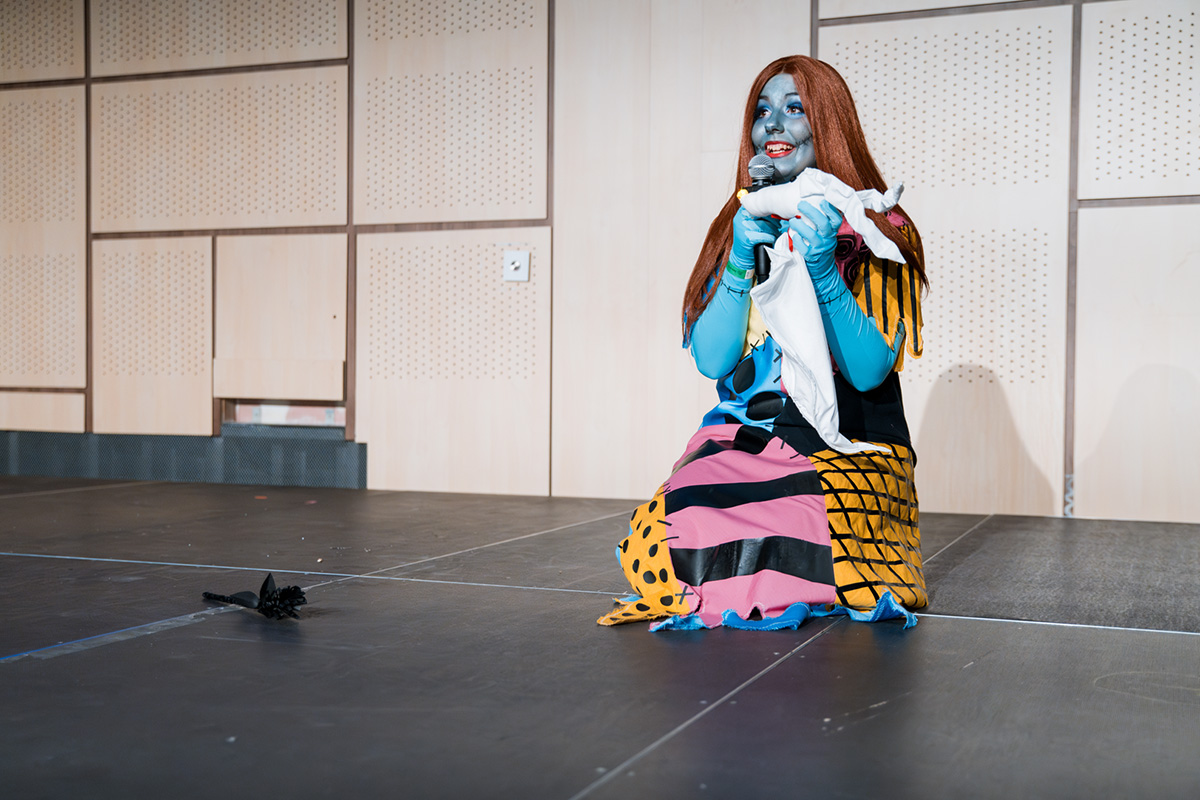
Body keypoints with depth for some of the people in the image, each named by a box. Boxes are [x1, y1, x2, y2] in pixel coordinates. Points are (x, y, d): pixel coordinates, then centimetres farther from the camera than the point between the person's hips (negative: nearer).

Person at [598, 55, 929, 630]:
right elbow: (712, 360, 0)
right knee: (658, 545, -27)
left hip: (848, 451, -3)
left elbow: (869, 371, -10)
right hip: (741, 446, 3)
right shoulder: (739, 227, 13)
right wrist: (742, 261, -12)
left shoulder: (879, 232, 2)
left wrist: (822, 270, -21)